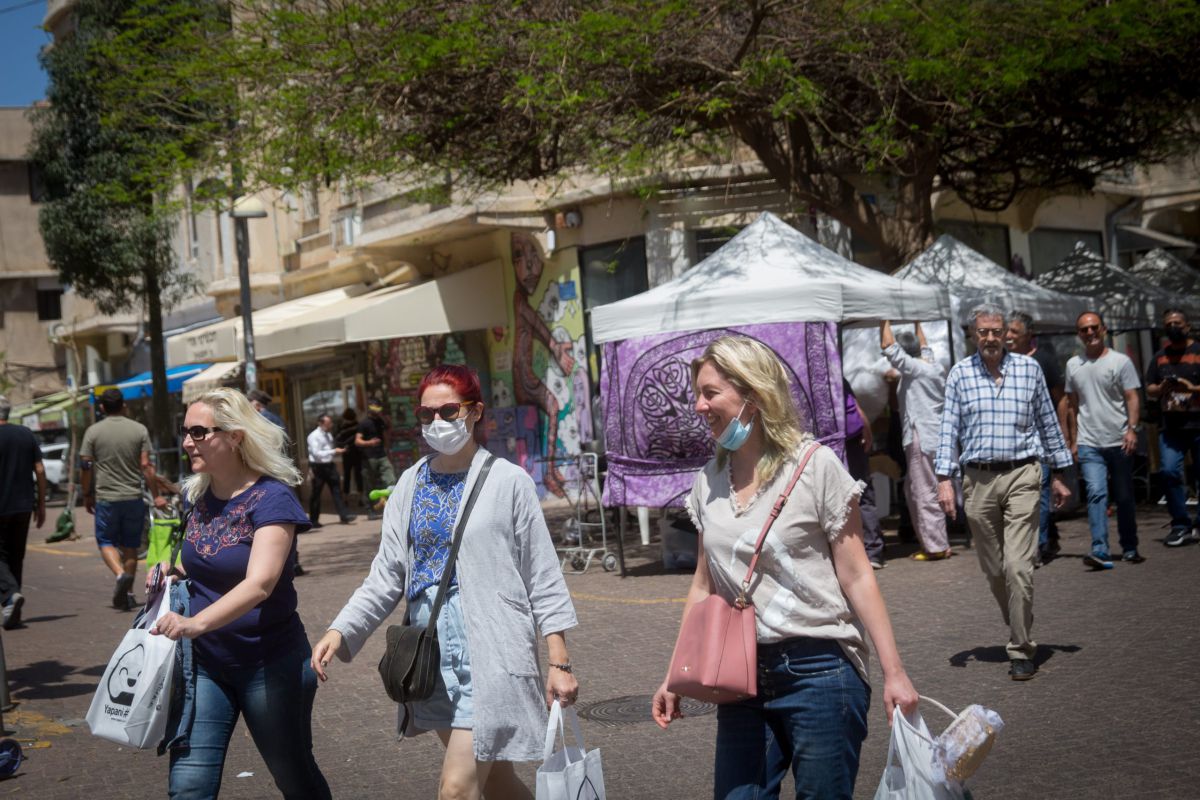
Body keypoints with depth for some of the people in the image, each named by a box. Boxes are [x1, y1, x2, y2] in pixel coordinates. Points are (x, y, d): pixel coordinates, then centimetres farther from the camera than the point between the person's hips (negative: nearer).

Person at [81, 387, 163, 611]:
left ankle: (120, 574, -18)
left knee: (106, 541, 9)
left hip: (106, 498, -1)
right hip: (133, 497, 1)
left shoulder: (93, 432, -1)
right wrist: (156, 495, 0)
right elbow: (146, 466, -5)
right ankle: (128, 593, 12)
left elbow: (85, 467, -2)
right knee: (130, 545, 10)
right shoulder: (139, 429, 0)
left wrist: (87, 495, 10)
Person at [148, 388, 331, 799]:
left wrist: (196, 622, -45)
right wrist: (170, 569, 1)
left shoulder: (272, 498, -16)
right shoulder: (196, 493, 4)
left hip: (269, 663, -5)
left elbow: (259, 584, -30)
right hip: (203, 663, 5)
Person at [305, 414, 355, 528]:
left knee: (337, 490, -1)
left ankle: (343, 516, -2)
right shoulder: (314, 436, -13)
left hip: (329, 465, 7)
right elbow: (316, 453, -21)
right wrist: (333, 451, -23)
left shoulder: (328, 435, 12)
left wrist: (337, 451, 7)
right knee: (316, 494, 4)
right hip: (318, 467, -7)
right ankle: (313, 520, 16)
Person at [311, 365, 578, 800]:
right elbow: (386, 576, 7)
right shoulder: (411, 484, 7)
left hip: (487, 653, -5)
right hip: (431, 651, 5)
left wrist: (559, 663, -7)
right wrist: (340, 631, -8)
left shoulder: (507, 481, -6)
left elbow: (544, 579, -4)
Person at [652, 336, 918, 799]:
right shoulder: (709, 482, 6)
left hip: (818, 670, -5)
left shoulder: (815, 466, -9)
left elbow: (856, 578, -7)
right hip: (743, 675, 5)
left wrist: (893, 672, -11)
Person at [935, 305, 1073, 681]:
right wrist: (944, 479, -5)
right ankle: (1020, 633, 28)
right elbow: (949, 429, 4)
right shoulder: (959, 374, 5)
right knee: (993, 570, 8)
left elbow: (1048, 422, 12)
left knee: (1017, 567, -12)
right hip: (977, 480, 2)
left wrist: (1058, 474, 12)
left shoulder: (1029, 368, 5)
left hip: (1021, 476, -2)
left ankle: (1021, 650, -2)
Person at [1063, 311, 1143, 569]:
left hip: (1119, 442, -1)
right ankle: (1100, 551, -21)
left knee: (1124, 498, 8)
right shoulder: (1073, 365, 11)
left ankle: (1129, 549, 20)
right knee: (1096, 494, -14)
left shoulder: (1120, 361, 2)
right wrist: (1073, 441, 14)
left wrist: (1132, 428, -19)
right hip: (1089, 444, 1)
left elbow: (1132, 398, -5)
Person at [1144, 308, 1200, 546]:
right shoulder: (1160, 357, 16)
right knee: (1170, 471, -11)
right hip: (1170, 426, 3)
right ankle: (1180, 525, -5)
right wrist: (1160, 389, -3)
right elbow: (1149, 391, 18)